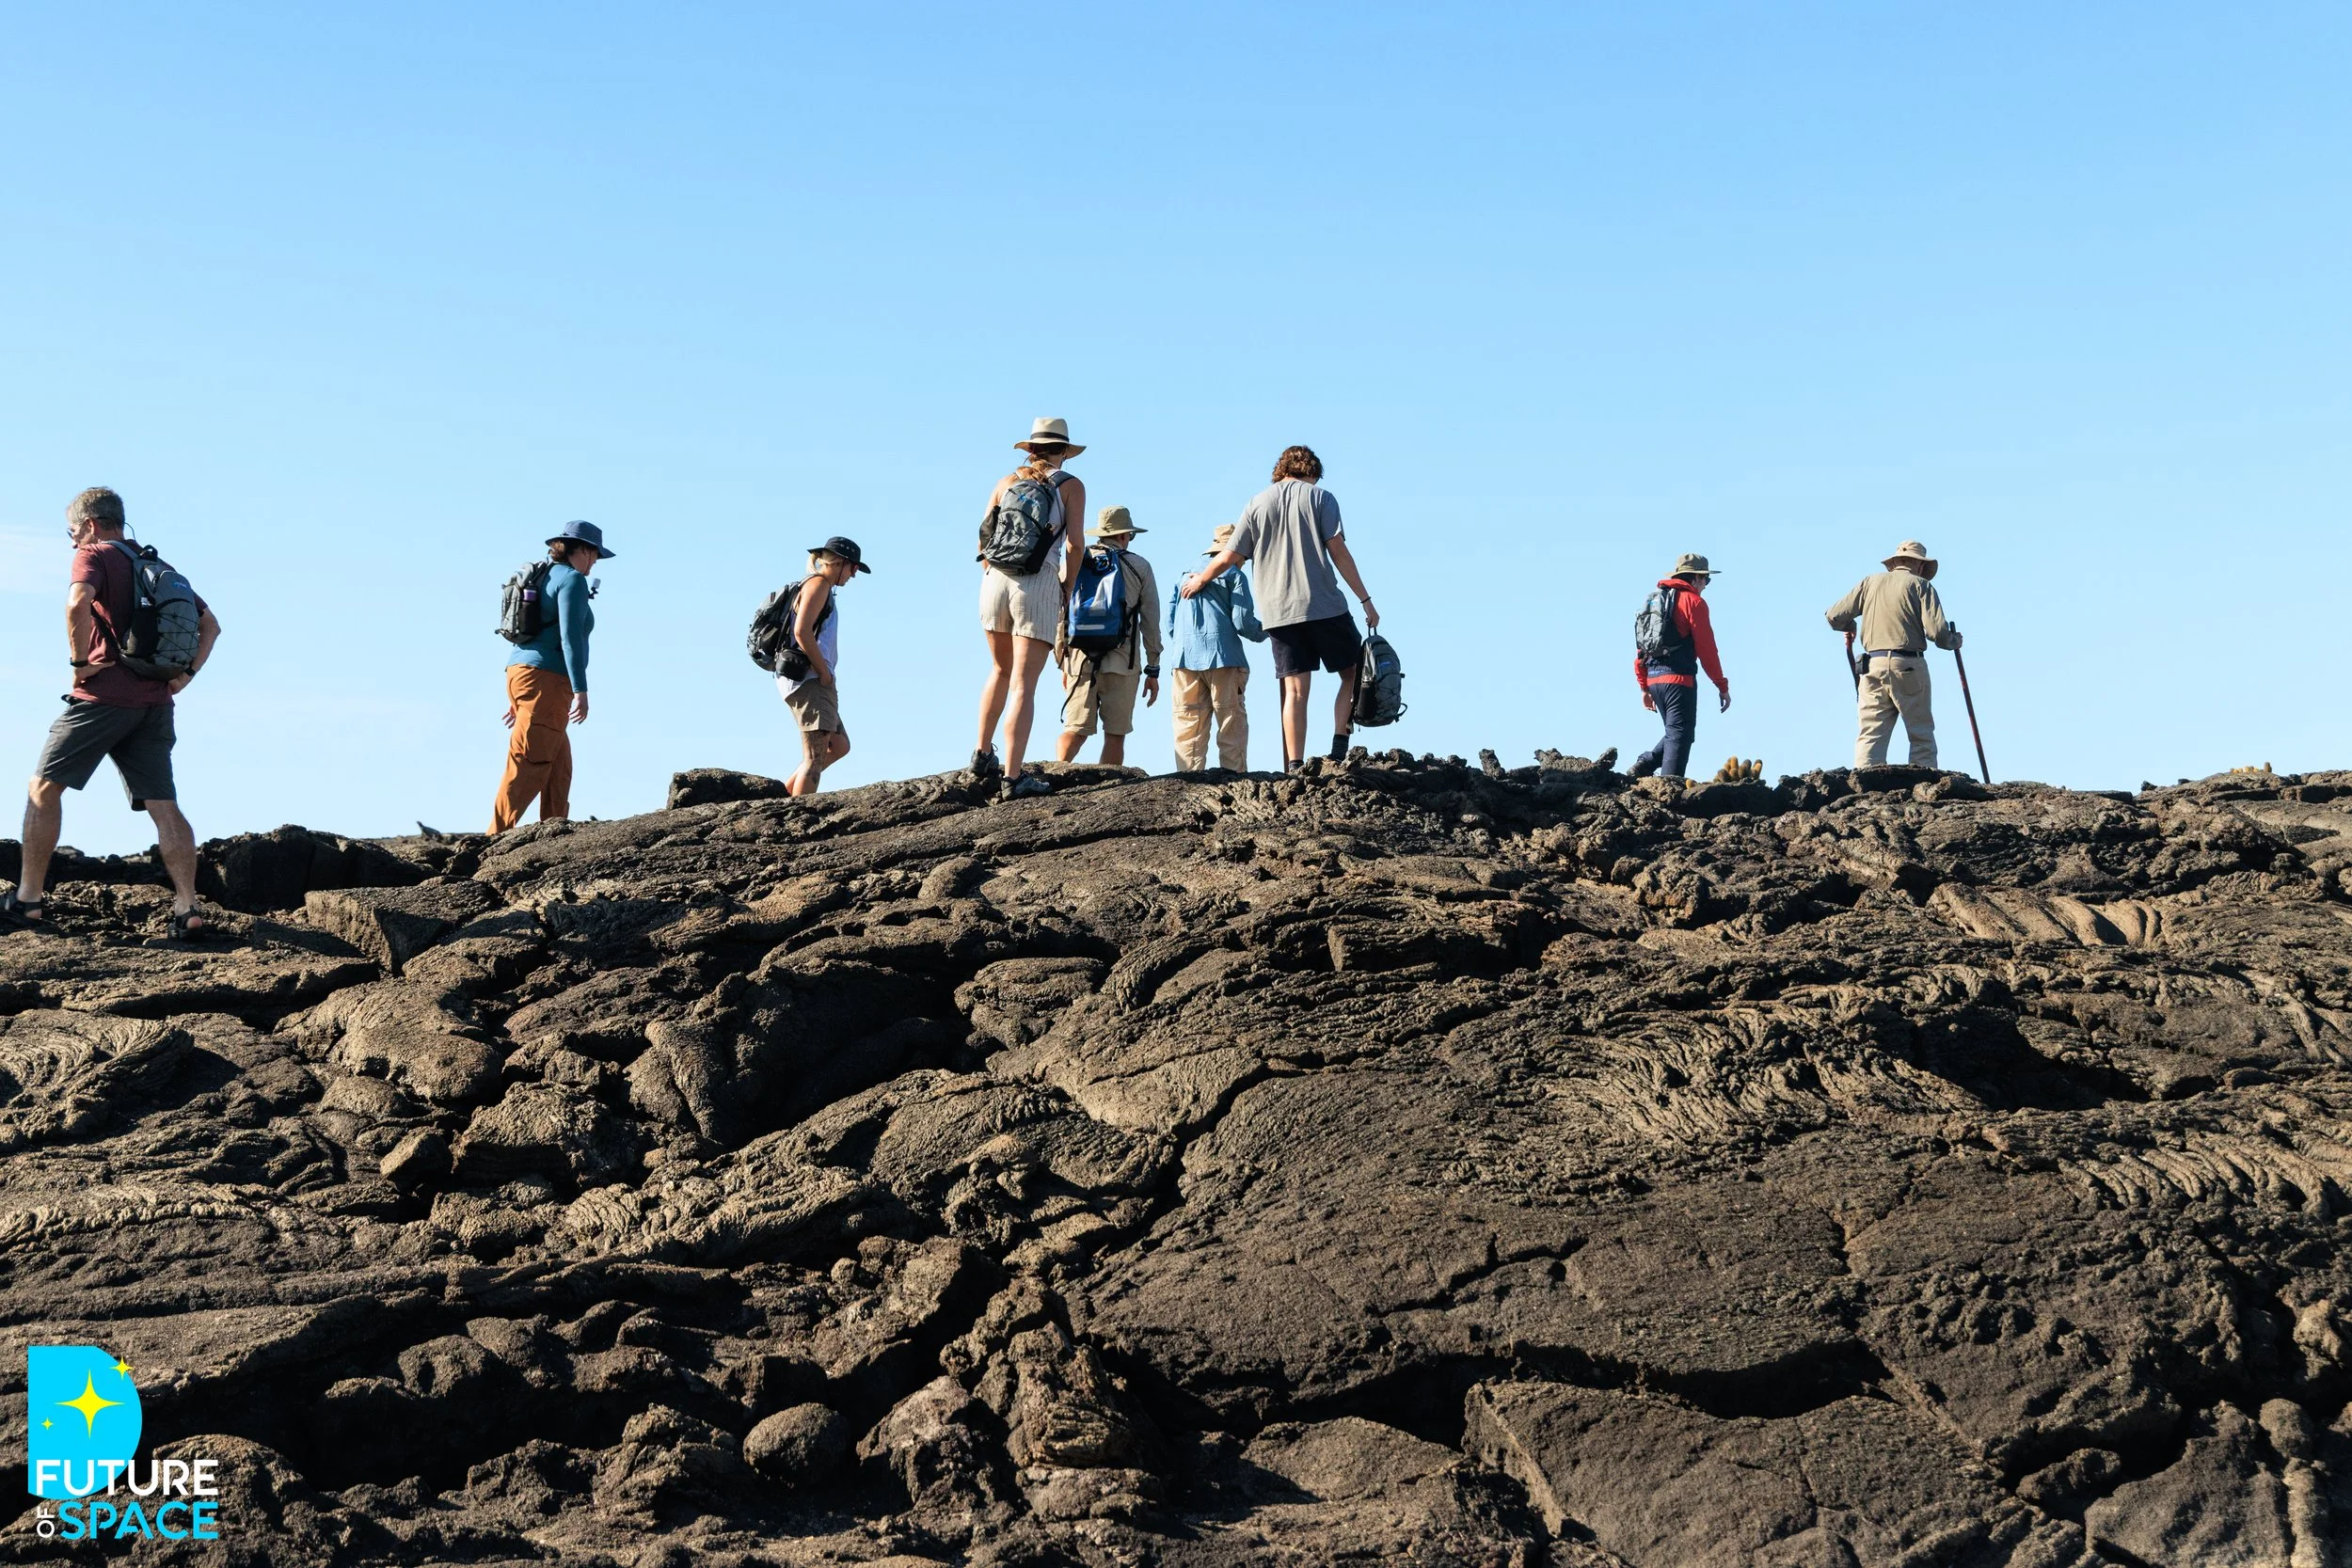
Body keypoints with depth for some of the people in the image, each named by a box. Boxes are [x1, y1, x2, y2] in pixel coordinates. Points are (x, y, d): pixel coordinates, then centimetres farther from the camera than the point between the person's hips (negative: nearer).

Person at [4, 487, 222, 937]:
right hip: (154, 703, 6)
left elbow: (77, 601, -23)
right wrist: (186, 673, 12)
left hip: (104, 696, -6)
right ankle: (187, 908, -9)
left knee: (44, 787, 6)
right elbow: (210, 625, 21)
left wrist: (79, 660, -13)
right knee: (164, 806, 1)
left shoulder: (95, 556, -1)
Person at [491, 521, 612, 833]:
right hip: (545, 678, -10)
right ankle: (498, 838, -15)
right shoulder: (572, 579, -6)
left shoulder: (544, 577, 21)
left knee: (559, 765, 12)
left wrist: (516, 697, 26)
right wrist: (581, 691, -18)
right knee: (530, 765, -12)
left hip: (522, 672, 10)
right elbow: (570, 637, -16)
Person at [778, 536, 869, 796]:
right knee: (815, 756, -14)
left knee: (839, 746, 16)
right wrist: (824, 671, -15)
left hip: (810, 681, 10)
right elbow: (802, 631, -19)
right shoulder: (819, 584, -7)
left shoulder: (821, 587, 24)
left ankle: (786, 793, 12)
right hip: (810, 680, -10)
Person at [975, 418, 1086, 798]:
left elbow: (983, 538, 10)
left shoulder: (1006, 483, 14)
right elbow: (1074, 544, -4)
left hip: (996, 581, 4)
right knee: (1023, 685, -5)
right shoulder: (1071, 486, 4)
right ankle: (1012, 775, -7)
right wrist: (1067, 588, 8)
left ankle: (983, 755, 23)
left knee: (1001, 671, 24)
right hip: (1040, 584, -4)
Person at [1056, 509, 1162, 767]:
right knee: (1115, 733, 2)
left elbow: (1060, 617, 9)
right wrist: (1153, 670, 10)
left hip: (1079, 659, 2)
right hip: (1122, 662, -2)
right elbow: (1150, 622, 5)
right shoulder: (1140, 567, 7)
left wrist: (1063, 664, 17)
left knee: (1075, 729, 2)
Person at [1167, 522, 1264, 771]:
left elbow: (1170, 622, 18)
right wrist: (1264, 632, 16)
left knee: (1189, 723, 2)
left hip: (1185, 658, 4)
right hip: (1222, 657, -4)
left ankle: (1189, 775, -4)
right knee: (1232, 723, -2)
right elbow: (1242, 622, -3)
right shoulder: (1234, 575, 5)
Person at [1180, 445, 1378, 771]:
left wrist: (1199, 580, 30)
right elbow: (1338, 552, -4)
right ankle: (1340, 747, -4)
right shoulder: (1321, 497, 5)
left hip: (1279, 612, 3)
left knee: (1295, 690, 1)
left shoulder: (1257, 503, 13)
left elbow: (1228, 558, 12)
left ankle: (1294, 767, -7)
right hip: (1325, 606, -3)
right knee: (1354, 674, 11)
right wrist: (1365, 601, -2)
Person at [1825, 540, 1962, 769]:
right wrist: (1955, 641, 14)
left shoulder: (1870, 582, 13)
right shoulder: (1920, 585, 3)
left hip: (1873, 666, 3)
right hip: (1908, 667, -3)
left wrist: (1850, 627, 31)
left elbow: (1834, 617, 9)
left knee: (1870, 735, 1)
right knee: (1922, 736, 4)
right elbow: (1937, 632, -7)